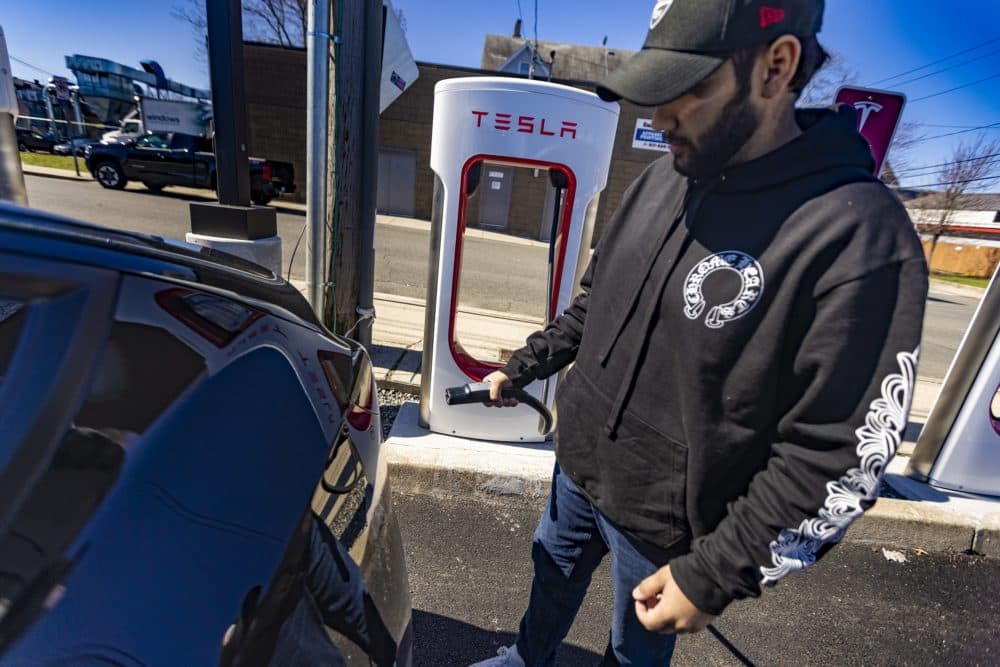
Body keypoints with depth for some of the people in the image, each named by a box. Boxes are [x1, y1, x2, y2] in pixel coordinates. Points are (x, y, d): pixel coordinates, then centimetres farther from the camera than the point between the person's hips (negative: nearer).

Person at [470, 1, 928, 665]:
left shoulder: (861, 238, -24)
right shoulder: (665, 176, -2)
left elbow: (840, 456, -21)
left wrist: (716, 574, -17)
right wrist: (524, 366, 12)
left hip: (665, 524, -6)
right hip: (578, 465, 7)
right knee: (554, 574, 30)